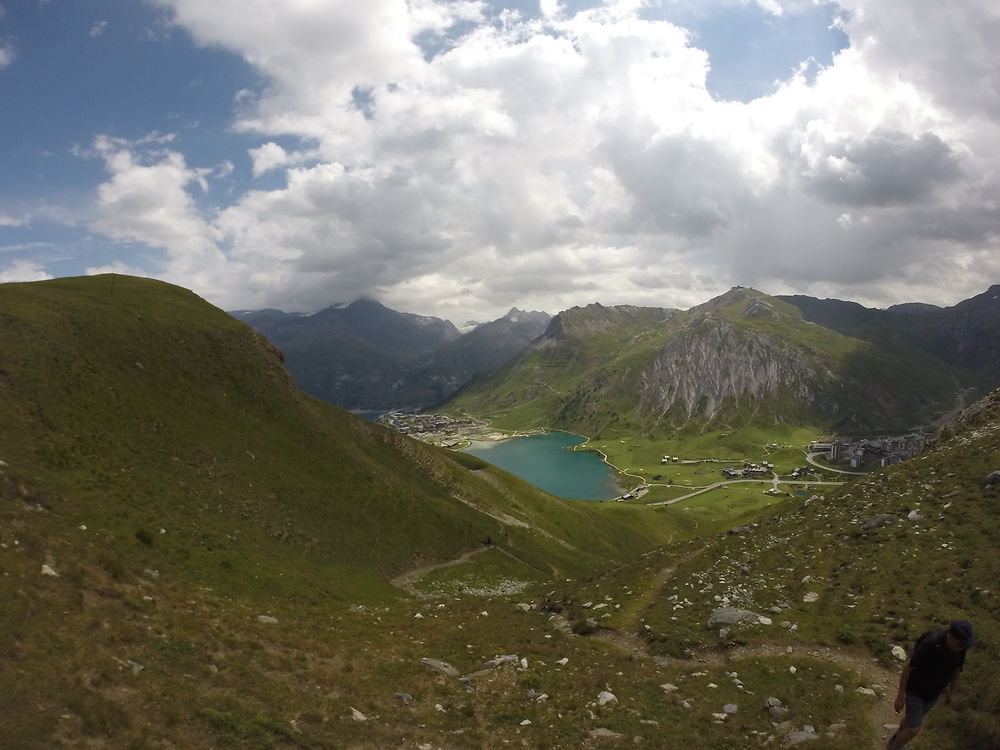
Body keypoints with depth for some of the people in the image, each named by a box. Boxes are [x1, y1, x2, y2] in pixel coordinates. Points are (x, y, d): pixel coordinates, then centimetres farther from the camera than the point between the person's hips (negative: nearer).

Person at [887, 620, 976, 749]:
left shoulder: (960, 647, -17)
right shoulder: (930, 644, -36)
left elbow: (956, 669, 4)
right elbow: (908, 667, -26)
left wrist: (950, 693, 16)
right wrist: (900, 696, -20)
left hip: (933, 693, 6)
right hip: (915, 690, -6)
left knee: (911, 719, 25)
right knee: (914, 729, -6)